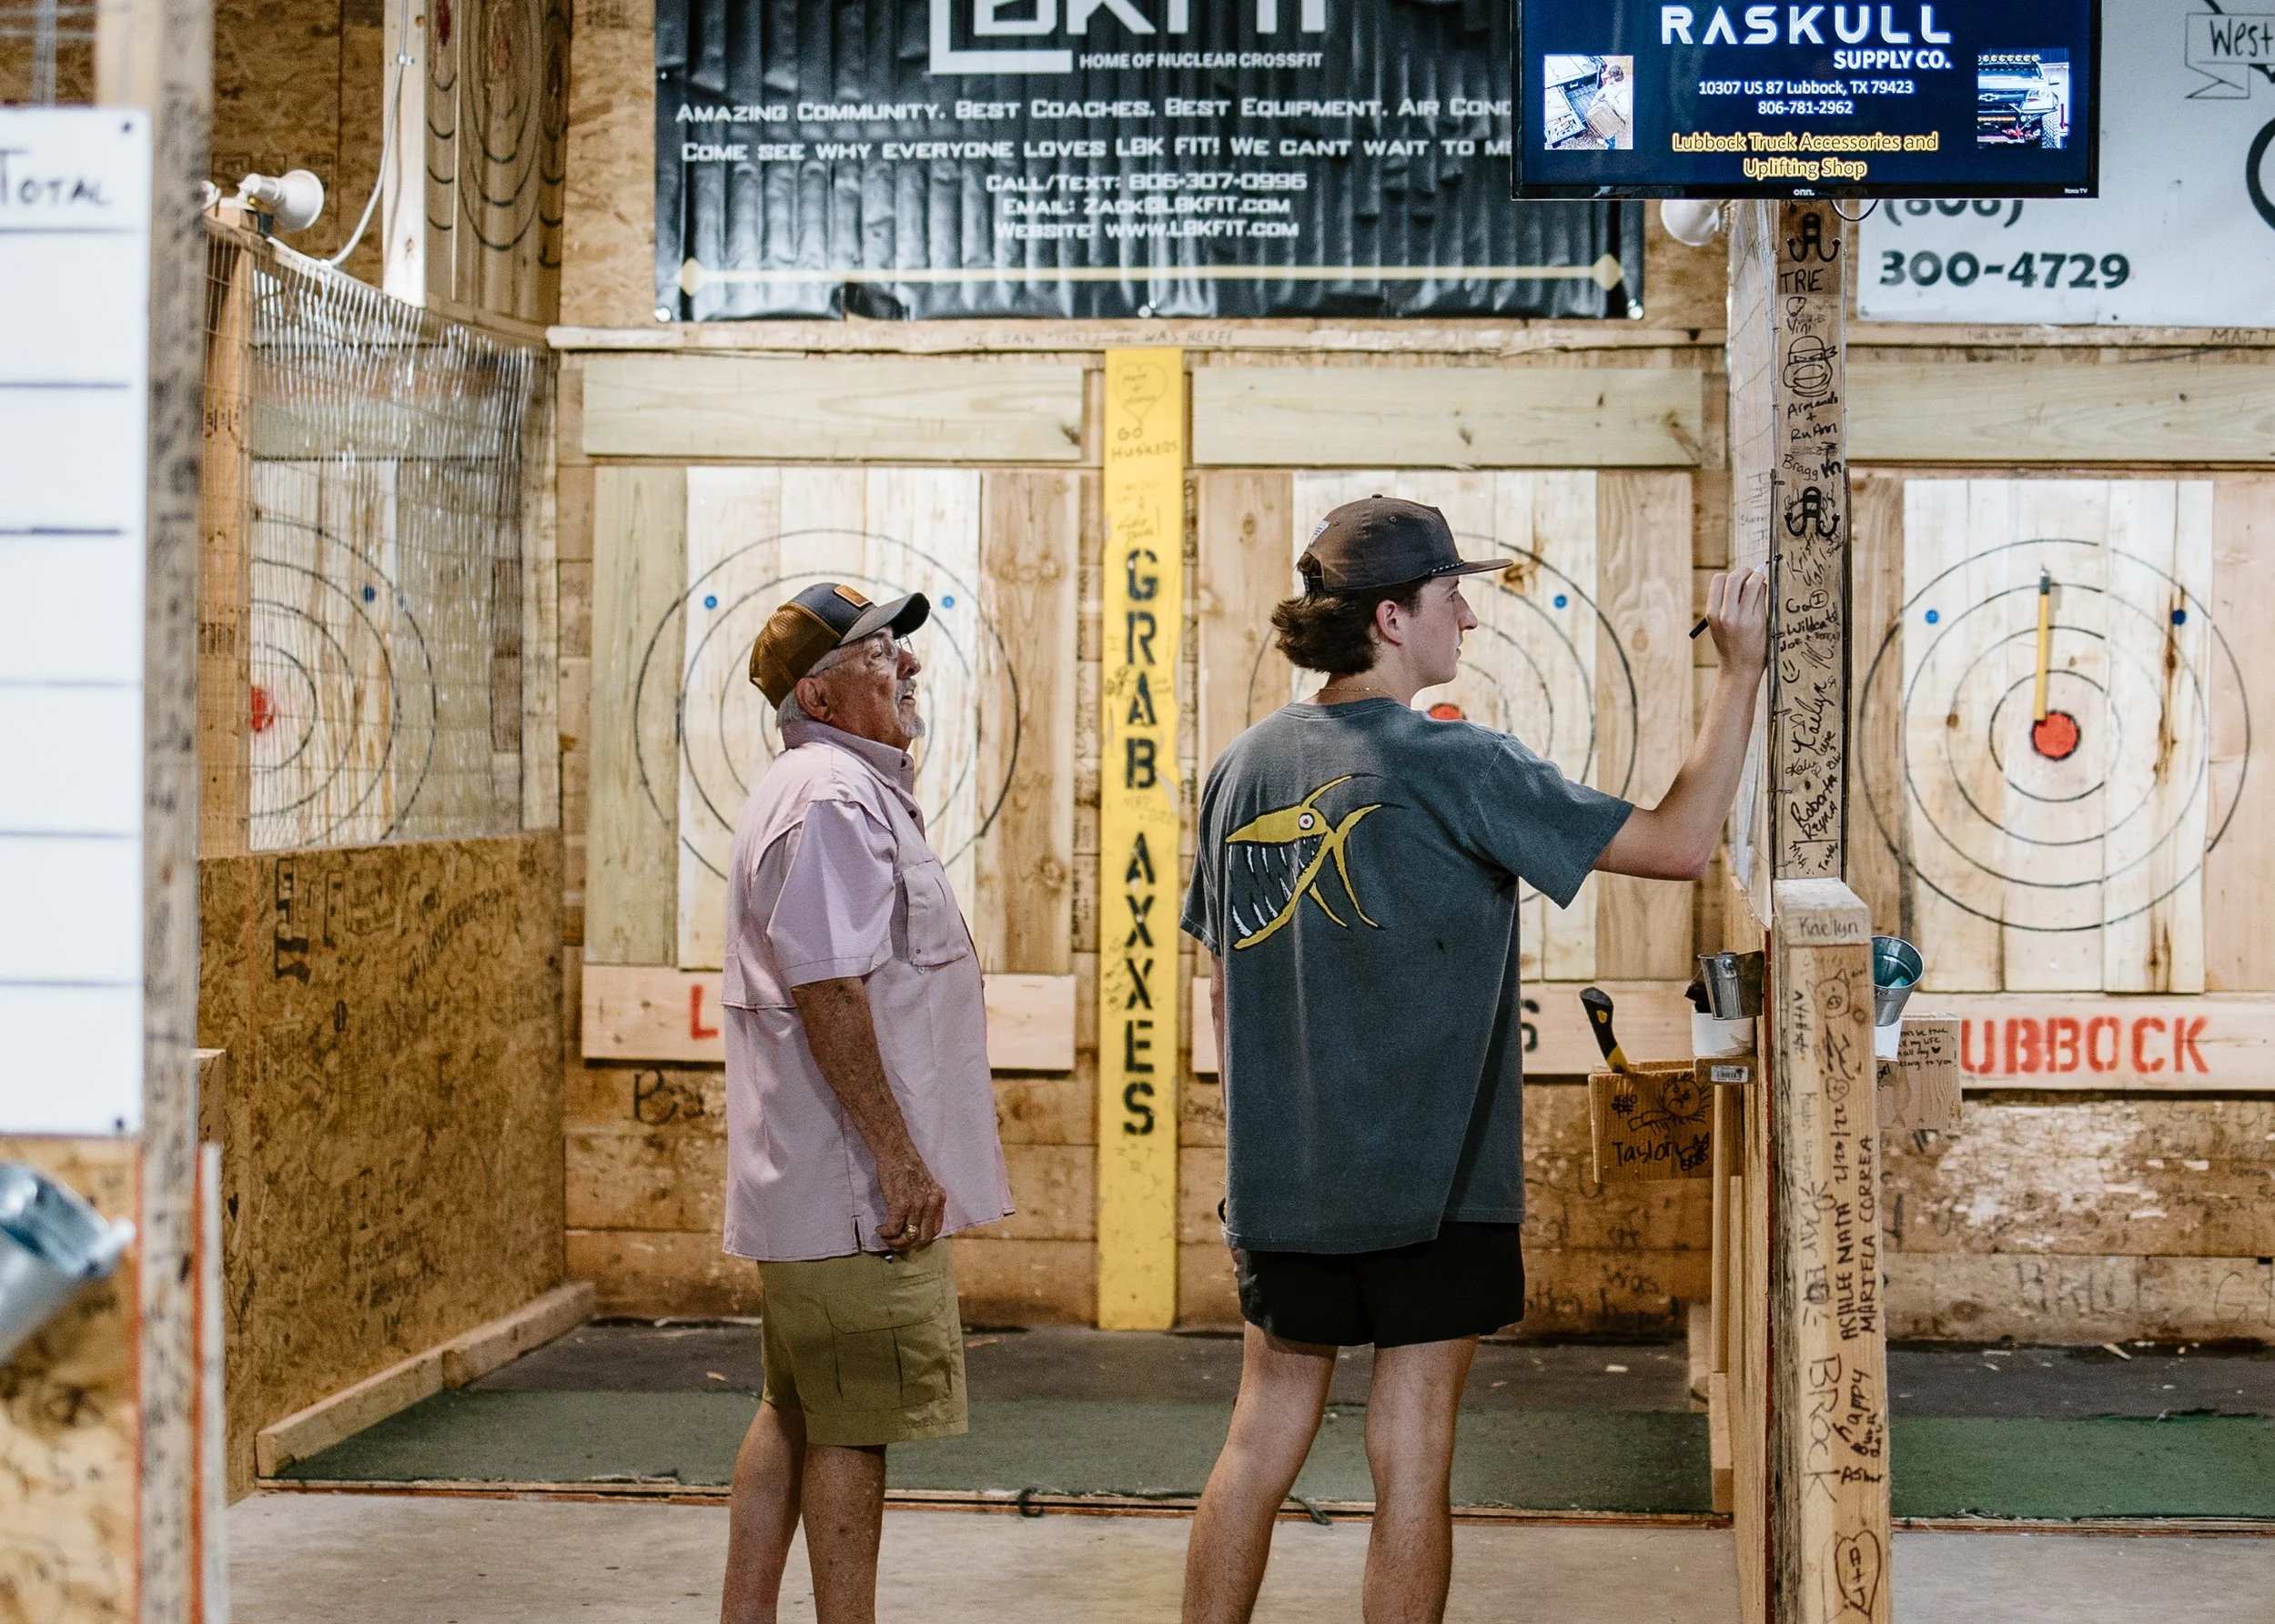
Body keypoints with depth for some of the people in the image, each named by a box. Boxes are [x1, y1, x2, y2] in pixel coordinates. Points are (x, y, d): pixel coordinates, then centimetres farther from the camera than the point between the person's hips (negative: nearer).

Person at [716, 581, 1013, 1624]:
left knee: (796, 1413, 16)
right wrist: (899, 1157, -22)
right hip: (854, 1184, -11)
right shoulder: (834, 797, -16)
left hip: (805, 1182, 11)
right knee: (853, 1425, -3)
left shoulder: (838, 787, 19)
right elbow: (828, 992, -24)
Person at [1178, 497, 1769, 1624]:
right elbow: (1680, 844, -13)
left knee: (1263, 1438, 13)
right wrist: (1740, 676, -4)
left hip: (1279, 1182, 6)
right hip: (1429, 1186, -5)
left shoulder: (1246, 767, 5)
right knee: (1410, 1457, 3)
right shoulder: (1455, 769, -14)